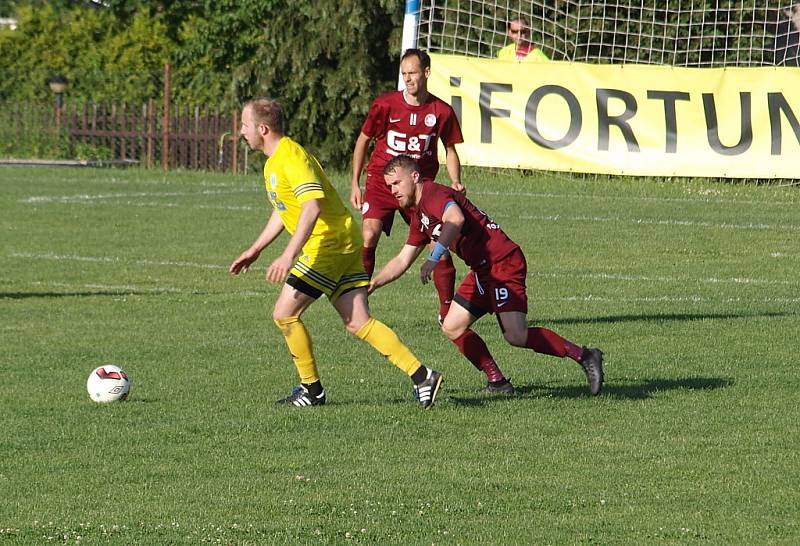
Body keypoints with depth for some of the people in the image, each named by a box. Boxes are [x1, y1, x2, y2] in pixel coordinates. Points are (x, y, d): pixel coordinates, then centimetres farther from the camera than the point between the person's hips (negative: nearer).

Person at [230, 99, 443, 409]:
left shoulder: (291, 157, -16)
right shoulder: (274, 162, 17)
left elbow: (313, 206, -29)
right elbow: (283, 210, 32)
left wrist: (287, 257, -34)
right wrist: (255, 250, 31)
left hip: (329, 244, -10)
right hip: (344, 244, 10)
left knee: (285, 314, -4)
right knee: (357, 323, 1)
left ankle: (312, 390, 6)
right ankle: (421, 376, -6)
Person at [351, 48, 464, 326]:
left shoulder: (442, 111, -3)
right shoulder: (385, 104, -6)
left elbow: (450, 149, 12)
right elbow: (363, 140, 6)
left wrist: (455, 182, -5)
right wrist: (355, 184, 5)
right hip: (381, 179, -1)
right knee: (369, 234, -21)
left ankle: (447, 311, 7)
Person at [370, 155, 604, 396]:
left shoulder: (433, 194, -11)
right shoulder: (419, 216, 21)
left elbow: (455, 219, -33)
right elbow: (402, 260, 29)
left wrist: (434, 257, -41)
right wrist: (372, 284, 22)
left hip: (502, 261, -10)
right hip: (482, 271, 10)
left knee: (516, 336, -20)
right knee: (452, 328, 5)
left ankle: (584, 356, -10)